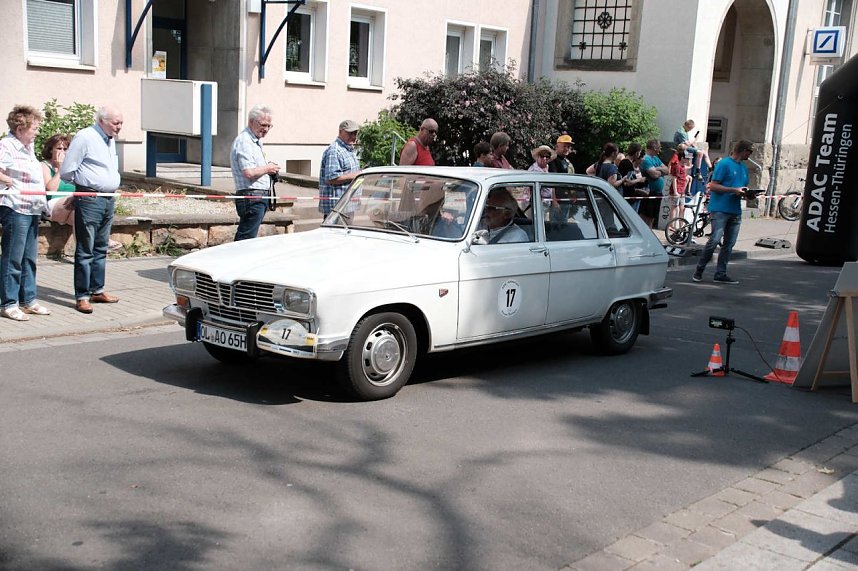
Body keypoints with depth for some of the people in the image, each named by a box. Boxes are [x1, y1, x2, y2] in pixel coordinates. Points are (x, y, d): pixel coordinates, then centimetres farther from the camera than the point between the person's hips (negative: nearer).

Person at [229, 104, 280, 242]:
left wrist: (269, 167, 12)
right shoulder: (244, 141, -13)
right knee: (246, 239, -10)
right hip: (252, 198, -10)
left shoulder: (255, 141, 20)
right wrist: (267, 168, -8)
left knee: (242, 238, 12)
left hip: (259, 198, 10)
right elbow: (249, 173, -24)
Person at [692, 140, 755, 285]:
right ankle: (699, 270, -2)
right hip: (720, 209, -8)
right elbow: (713, 186, -10)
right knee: (714, 240, -14)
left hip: (735, 211, 8)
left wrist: (747, 193, 2)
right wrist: (734, 190, -17)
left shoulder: (744, 168, 18)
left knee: (729, 244, 5)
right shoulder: (724, 163, -6)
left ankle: (720, 274, 10)